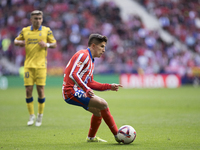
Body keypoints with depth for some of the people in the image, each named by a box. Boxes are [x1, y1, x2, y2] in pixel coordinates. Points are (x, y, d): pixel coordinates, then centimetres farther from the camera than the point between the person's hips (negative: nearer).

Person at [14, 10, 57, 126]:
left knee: (40, 90, -4)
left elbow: (55, 44, 6)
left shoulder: (46, 31, 3)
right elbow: (16, 41, 20)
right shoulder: (25, 31, 9)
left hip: (41, 65, -2)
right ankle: (32, 116, 12)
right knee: (28, 90, -2)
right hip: (28, 65, 2)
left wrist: (47, 45, -15)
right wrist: (20, 43, -4)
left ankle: (40, 116, 13)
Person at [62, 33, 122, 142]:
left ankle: (91, 137, 35)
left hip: (78, 92, 11)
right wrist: (87, 90, -28)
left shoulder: (90, 60, 20)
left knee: (99, 110, 20)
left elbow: (90, 83, 19)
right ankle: (117, 135, -13)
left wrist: (110, 87, 12)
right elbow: (73, 75, -24)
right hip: (72, 92, -11)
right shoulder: (83, 55, -11)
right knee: (103, 104, -17)